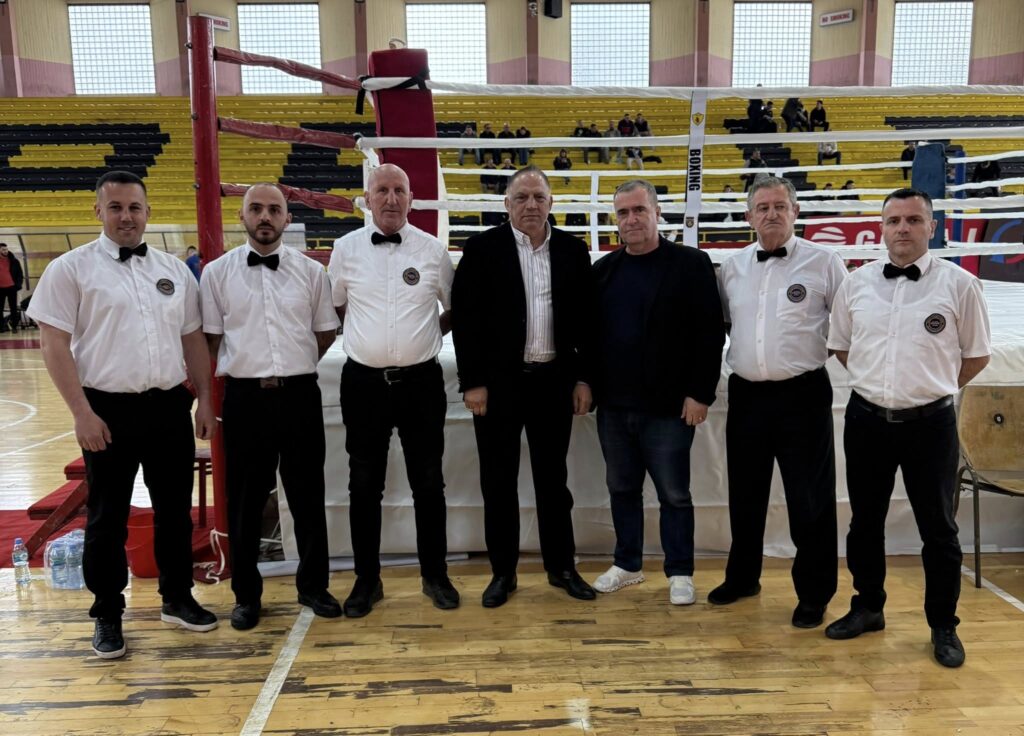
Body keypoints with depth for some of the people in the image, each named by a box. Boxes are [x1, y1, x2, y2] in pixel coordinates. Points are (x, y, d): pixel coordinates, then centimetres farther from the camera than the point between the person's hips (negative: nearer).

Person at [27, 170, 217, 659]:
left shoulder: (175, 270, 10)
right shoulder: (71, 269, -2)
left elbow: (194, 339, 13)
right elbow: (54, 345, -6)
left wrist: (204, 400, 7)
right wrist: (82, 413, -12)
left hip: (170, 406, 4)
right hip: (109, 409, -3)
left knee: (175, 508, 13)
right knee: (108, 517, 7)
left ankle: (177, 599, 31)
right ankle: (107, 616, 23)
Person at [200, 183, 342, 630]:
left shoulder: (310, 271, 4)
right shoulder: (217, 273, 2)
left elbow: (327, 332, 12)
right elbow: (209, 339, 7)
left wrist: (296, 365, 8)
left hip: (299, 395, 1)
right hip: (244, 397, -1)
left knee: (307, 494, 11)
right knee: (245, 500, 9)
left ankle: (313, 586, 27)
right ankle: (246, 595, 25)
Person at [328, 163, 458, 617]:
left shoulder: (432, 249, 1)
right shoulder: (346, 248, 1)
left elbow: (455, 307, 14)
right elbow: (334, 307, 13)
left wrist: (430, 334, 6)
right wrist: (365, 337, 8)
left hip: (420, 380, 0)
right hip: (364, 381, 1)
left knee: (428, 483, 9)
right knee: (364, 485, 9)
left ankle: (435, 576, 24)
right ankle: (367, 580, 23)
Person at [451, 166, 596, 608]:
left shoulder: (573, 250, 5)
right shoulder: (482, 249, -3)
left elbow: (585, 318, 7)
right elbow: (466, 318, -5)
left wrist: (583, 378, 3)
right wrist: (472, 382, -10)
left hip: (554, 380, 2)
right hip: (499, 381, -2)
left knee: (553, 477, 12)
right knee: (499, 480, 7)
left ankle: (561, 566, 25)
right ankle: (503, 572, 21)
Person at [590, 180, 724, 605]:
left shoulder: (691, 264, -4)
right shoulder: (603, 269, 9)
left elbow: (710, 334, -8)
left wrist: (700, 394, -13)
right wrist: (588, 385, 6)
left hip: (668, 406, -4)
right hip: (613, 406, 5)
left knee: (673, 493, 6)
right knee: (622, 489, 15)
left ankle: (679, 573, 21)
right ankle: (627, 565, 31)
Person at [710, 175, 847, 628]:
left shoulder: (824, 262, -3)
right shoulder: (731, 268, 7)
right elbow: (719, 323, 17)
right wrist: (739, 355, 6)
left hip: (803, 393, -4)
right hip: (746, 394, 4)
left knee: (810, 499, 3)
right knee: (745, 494, 15)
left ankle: (814, 594, 18)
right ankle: (742, 577, 33)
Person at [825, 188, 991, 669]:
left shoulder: (959, 284, -5)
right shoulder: (856, 283, 2)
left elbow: (977, 354, 4)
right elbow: (840, 346, 14)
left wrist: (932, 389, 7)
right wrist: (879, 383, 11)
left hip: (930, 423, -2)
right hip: (866, 419, 3)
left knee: (938, 528, 8)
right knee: (865, 522, 14)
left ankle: (943, 627, 24)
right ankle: (868, 607, 32)